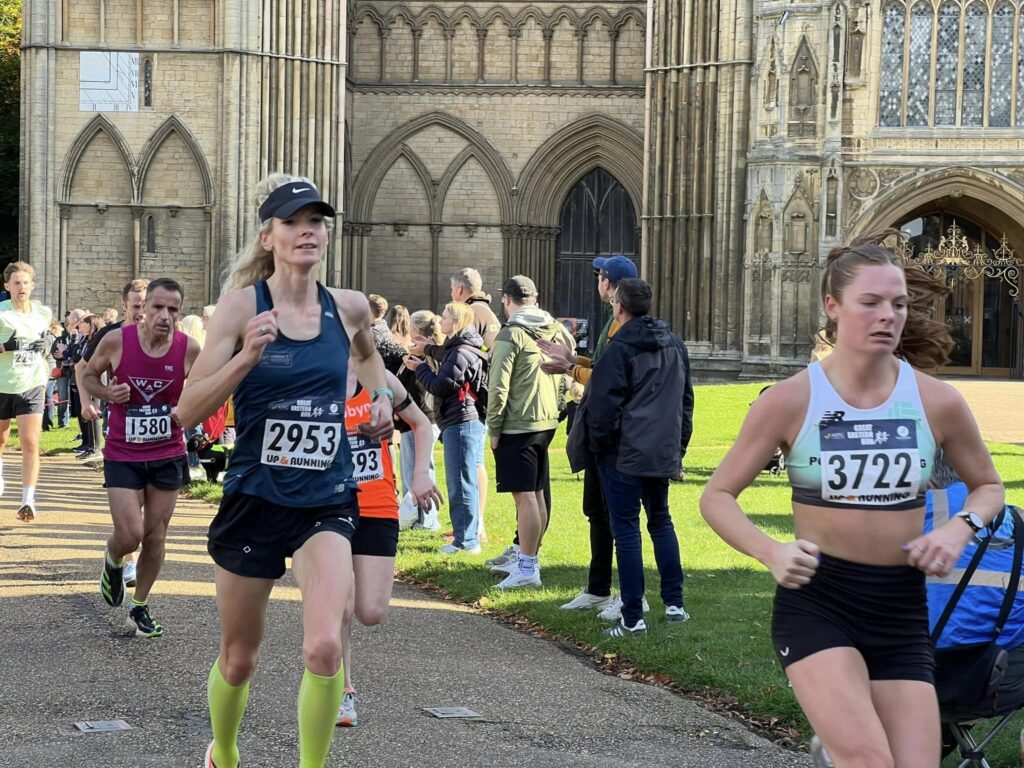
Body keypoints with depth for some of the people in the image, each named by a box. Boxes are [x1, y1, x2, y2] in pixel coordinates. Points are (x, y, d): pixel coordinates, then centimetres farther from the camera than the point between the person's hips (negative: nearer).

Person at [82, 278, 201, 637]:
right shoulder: (116, 341, -13)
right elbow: (88, 376, 4)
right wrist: (107, 392, -17)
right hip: (122, 455, -2)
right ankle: (113, 563, 27)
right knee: (130, 535, -10)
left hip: (168, 455, 2)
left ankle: (140, 608, 27)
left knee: (155, 536, 8)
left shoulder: (189, 349, -9)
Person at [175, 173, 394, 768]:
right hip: (256, 497, -1)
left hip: (328, 501, 1)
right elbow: (188, 412, -13)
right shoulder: (243, 304, -9)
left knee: (324, 646, -20)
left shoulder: (349, 307, 1)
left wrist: (381, 395, 9)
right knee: (239, 657, 14)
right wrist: (248, 355, -25)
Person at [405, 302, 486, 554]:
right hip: (457, 423, 11)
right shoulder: (456, 349, 18)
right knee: (458, 482, 14)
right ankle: (465, 534, 20)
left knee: (461, 482, -8)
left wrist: (420, 368, -2)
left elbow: (440, 386, -16)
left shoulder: (461, 353, -14)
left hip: (460, 424, -11)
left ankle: (466, 540, -6)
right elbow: (445, 384, 19)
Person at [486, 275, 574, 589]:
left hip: (517, 425, -8)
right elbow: (565, 378, 15)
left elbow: (498, 387, -14)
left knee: (524, 496, -7)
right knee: (538, 493, 15)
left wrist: (494, 428, -7)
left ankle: (527, 568, -6)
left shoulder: (511, 335, -12)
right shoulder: (557, 331, 10)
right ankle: (528, 557, 25)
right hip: (547, 423, 8)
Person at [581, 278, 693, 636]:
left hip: (624, 456, -7)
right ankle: (674, 603, 21)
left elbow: (604, 405, -14)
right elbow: (686, 400, 17)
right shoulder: (675, 345, 10)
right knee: (661, 522, 20)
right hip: (664, 454, 7)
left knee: (626, 530, -2)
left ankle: (633, 617, -1)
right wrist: (679, 443, 22)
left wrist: (597, 445, 0)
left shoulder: (619, 349, -14)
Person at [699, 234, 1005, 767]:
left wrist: (960, 528, -7)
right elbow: (717, 496, 0)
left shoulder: (936, 401, -1)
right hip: (815, 601, -3)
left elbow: (987, 485, 16)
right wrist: (771, 553, -18)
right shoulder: (790, 401, -7)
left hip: (902, 608, 4)